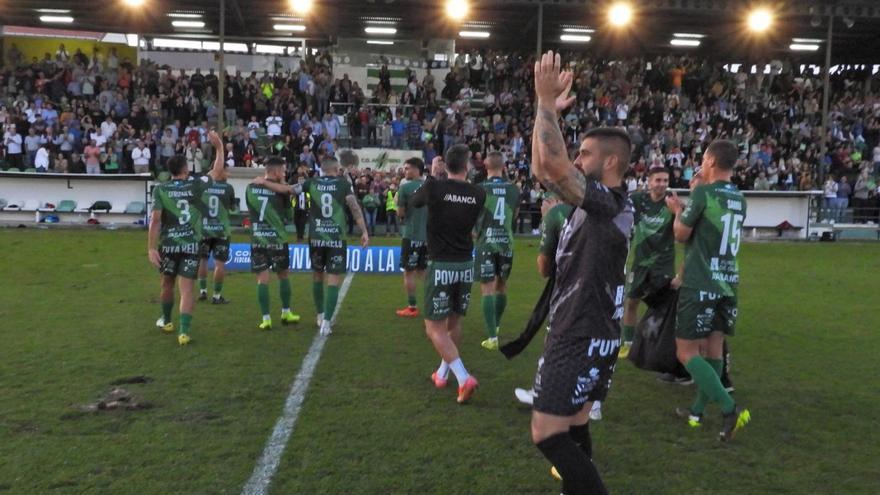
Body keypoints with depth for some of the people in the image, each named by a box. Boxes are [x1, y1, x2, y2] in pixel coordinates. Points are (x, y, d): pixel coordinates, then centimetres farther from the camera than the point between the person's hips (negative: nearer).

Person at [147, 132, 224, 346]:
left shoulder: (160, 189, -5)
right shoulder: (195, 185, -4)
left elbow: (155, 220, -11)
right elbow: (217, 170, 12)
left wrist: (151, 248, -9)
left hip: (168, 244, 1)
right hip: (191, 244, -1)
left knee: (167, 283, 21)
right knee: (187, 289, -2)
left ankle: (166, 321, 40)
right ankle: (184, 331, -10)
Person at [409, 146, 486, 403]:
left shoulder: (435, 187, -11)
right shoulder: (478, 194, -2)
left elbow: (412, 203, 10)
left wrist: (432, 176, 18)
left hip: (441, 266, -4)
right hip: (466, 266, 4)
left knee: (435, 327, 1)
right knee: (454, 322, 19)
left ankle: (464, 378, -11)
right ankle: (442, 373, 33)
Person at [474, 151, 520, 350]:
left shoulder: (479, 189, -8)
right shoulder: (514, 189, 0)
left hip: (486, 243, -3)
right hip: (506, 243, 3)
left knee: (487, 289, -1)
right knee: (501, 286, 18)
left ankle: (492, 337, -7)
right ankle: (496, 326, 38)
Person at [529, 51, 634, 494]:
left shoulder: (611, 203, -18)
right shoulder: (596, 202, 10)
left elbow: (551, 163, -32)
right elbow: (542, 168, 13)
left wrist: (546, 100, -24)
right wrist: (550, 109, 8)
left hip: (583, 338, -10)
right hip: (582, 332, 10)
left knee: (548, 435, -9)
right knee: (572, 427, 19)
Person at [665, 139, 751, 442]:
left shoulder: (703, 193, -11)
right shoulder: (738, 199, 10)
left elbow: (681, 234, -3)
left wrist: (678, 211, 15)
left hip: (700, 285, -7)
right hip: (727, 284, 8)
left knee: (686, 352, -2)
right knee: (713, 349, 12)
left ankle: (730, 410, -10)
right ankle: (697, 411, 22)